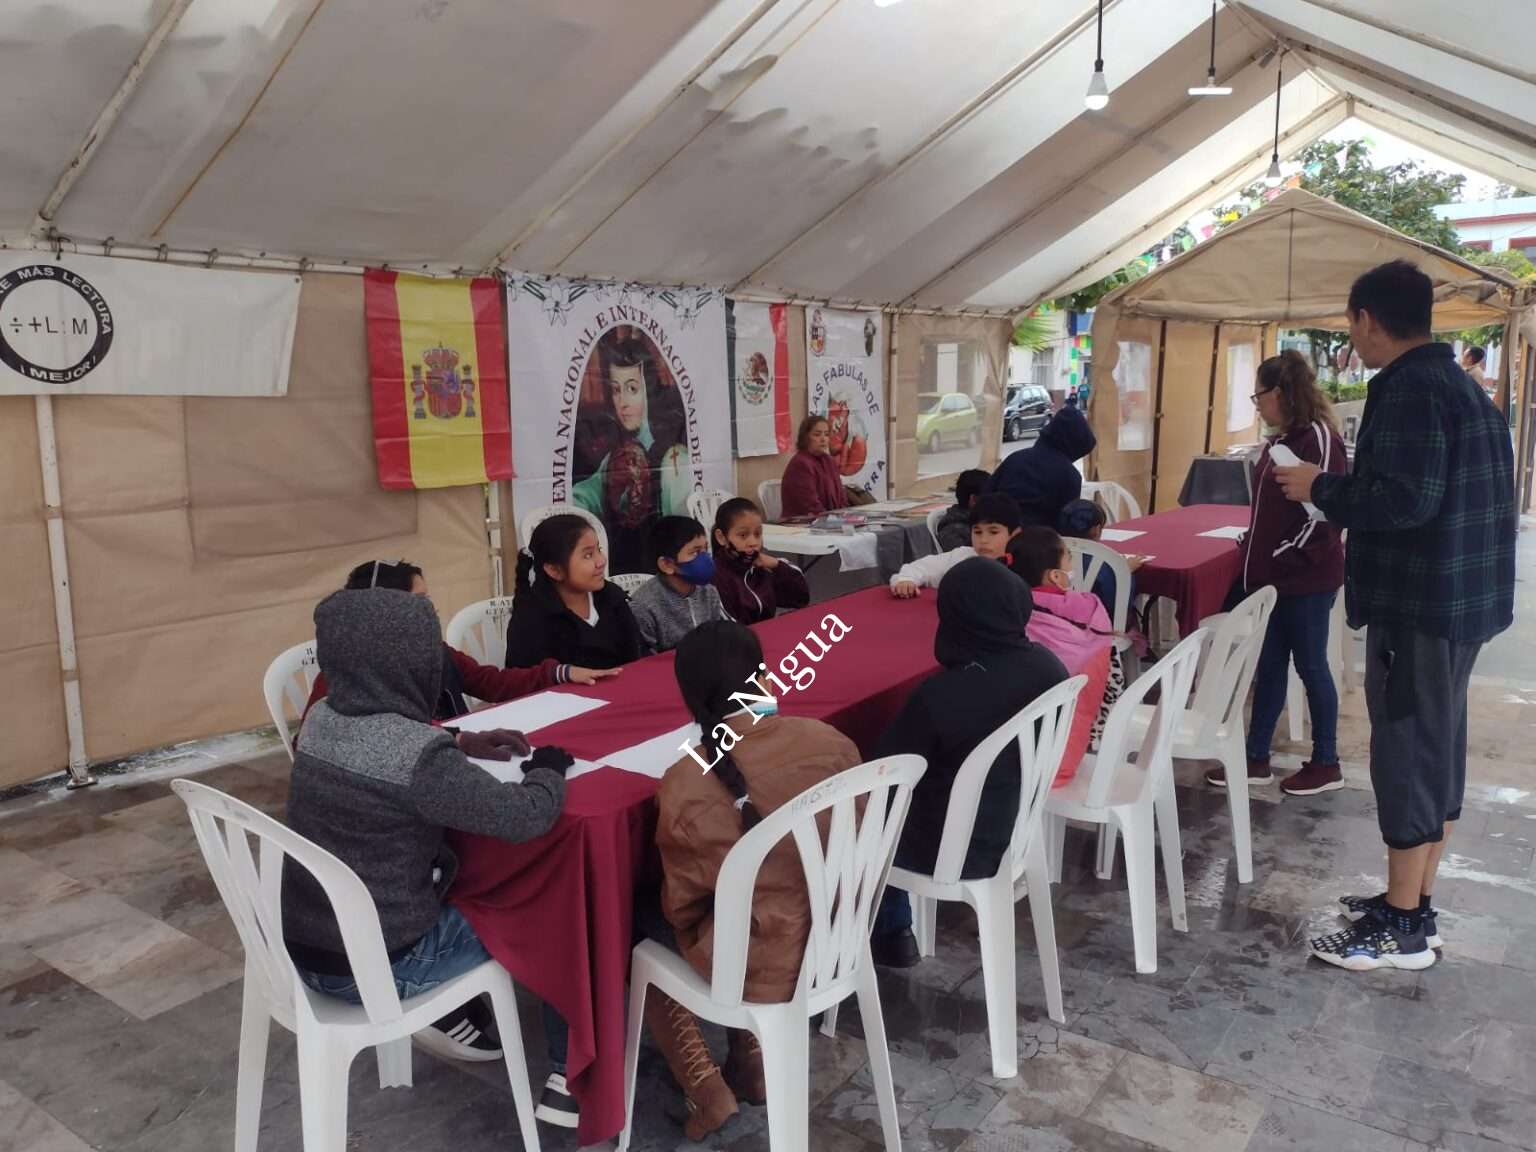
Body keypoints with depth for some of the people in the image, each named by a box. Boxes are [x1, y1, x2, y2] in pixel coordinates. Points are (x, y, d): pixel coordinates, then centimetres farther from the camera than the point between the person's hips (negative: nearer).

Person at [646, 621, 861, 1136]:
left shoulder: (685, 784, -22)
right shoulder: (830, 742, -13)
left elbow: (681, 905, -8)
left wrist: (688, 939, 14)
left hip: (758, 965, -4)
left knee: (641, 923, 22)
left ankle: (706, 1089, 19)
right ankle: (751, 1061, 28)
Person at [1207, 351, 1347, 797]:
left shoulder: (1318, 437, -16)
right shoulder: (1281, 439, 12)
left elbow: (1321, 510, -20)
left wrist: (1282, 557, -15)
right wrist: (1255, 546, 8)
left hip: (1306, 576, -9)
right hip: (1272, 573, 9)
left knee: (1310, 666, 3)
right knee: (1269, 666, 12)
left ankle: (1326, 764, 18)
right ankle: (1256, 759, 21)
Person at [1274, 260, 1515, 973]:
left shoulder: (1410, 388, -17)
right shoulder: (1463, 385, 14)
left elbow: (1407, 498, -27)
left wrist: (1321, 488, -14)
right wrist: (1352, 511, 21)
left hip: (1420, 603, -10)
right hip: (1460, 596, 10)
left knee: (1405, 755, -3)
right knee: (1437, 749, 15)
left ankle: (1401, 930, 7)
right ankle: (1414, 904, 26)